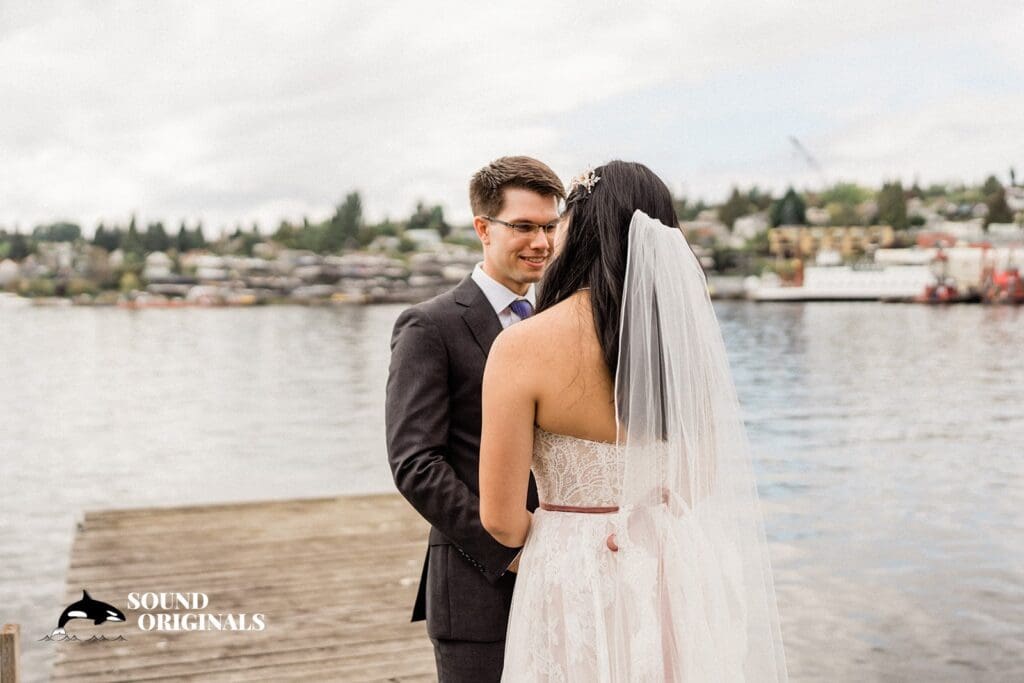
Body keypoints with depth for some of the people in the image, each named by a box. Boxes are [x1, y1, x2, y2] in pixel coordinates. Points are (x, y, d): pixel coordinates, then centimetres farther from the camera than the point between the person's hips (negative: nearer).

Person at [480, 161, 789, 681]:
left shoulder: (523, 347, -17)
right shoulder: (682, 333, -4)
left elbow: (501, 519, -12)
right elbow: (705, 476, 8)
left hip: (574, 582, -4)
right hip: (676, 576, 4)